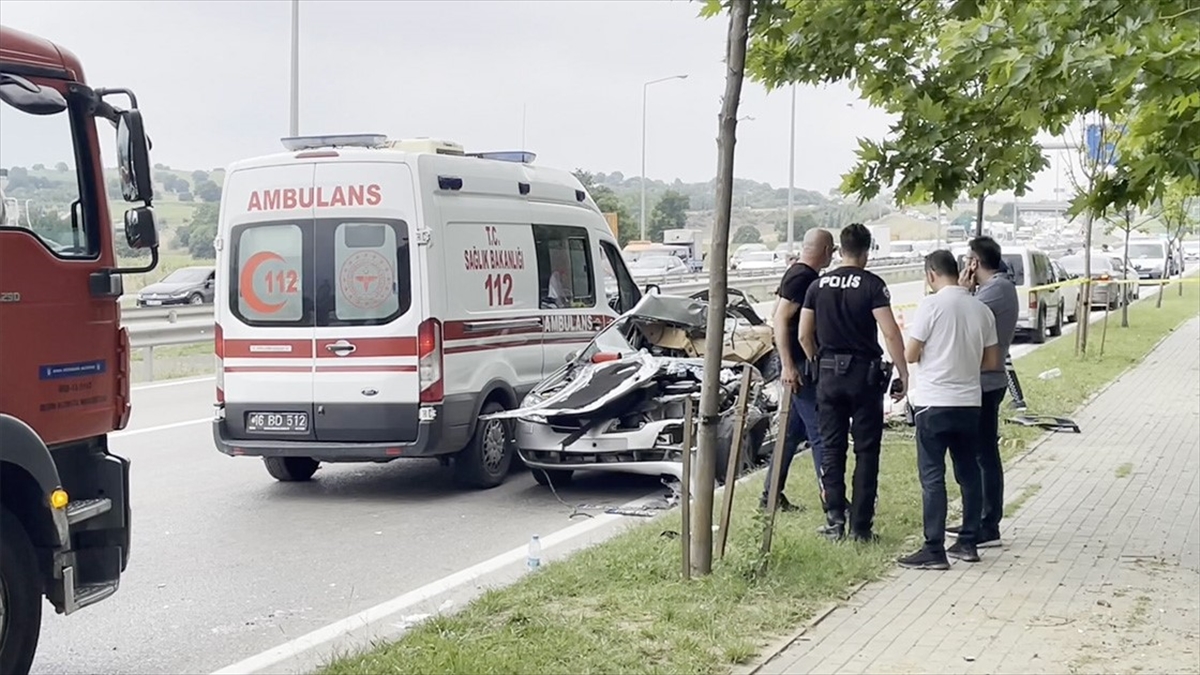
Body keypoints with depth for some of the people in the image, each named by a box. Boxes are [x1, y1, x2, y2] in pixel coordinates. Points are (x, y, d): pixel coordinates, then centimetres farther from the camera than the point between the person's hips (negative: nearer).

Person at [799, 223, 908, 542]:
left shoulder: (819, 285, 5)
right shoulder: (872, 285, -7)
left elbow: (804, 335, 7)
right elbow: (890, 333, -15)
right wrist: (903, 374, -10)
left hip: (829, 373, 3)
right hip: (864, 372, -3)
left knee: (831, 447, 10)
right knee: (866, 450, 4)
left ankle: (835, 519, 8)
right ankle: (861, 525, 3)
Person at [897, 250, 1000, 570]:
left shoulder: (932, 305, -12)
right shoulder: (981, 309, 5)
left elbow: (910, 354, -10)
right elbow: (992, 362, 10)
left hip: (934, 402, -6)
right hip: (969, 402, 6)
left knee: (932, 477, -3)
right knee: (968, 473, 14)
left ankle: (934, 550, -4)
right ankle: (968, 543, 21)